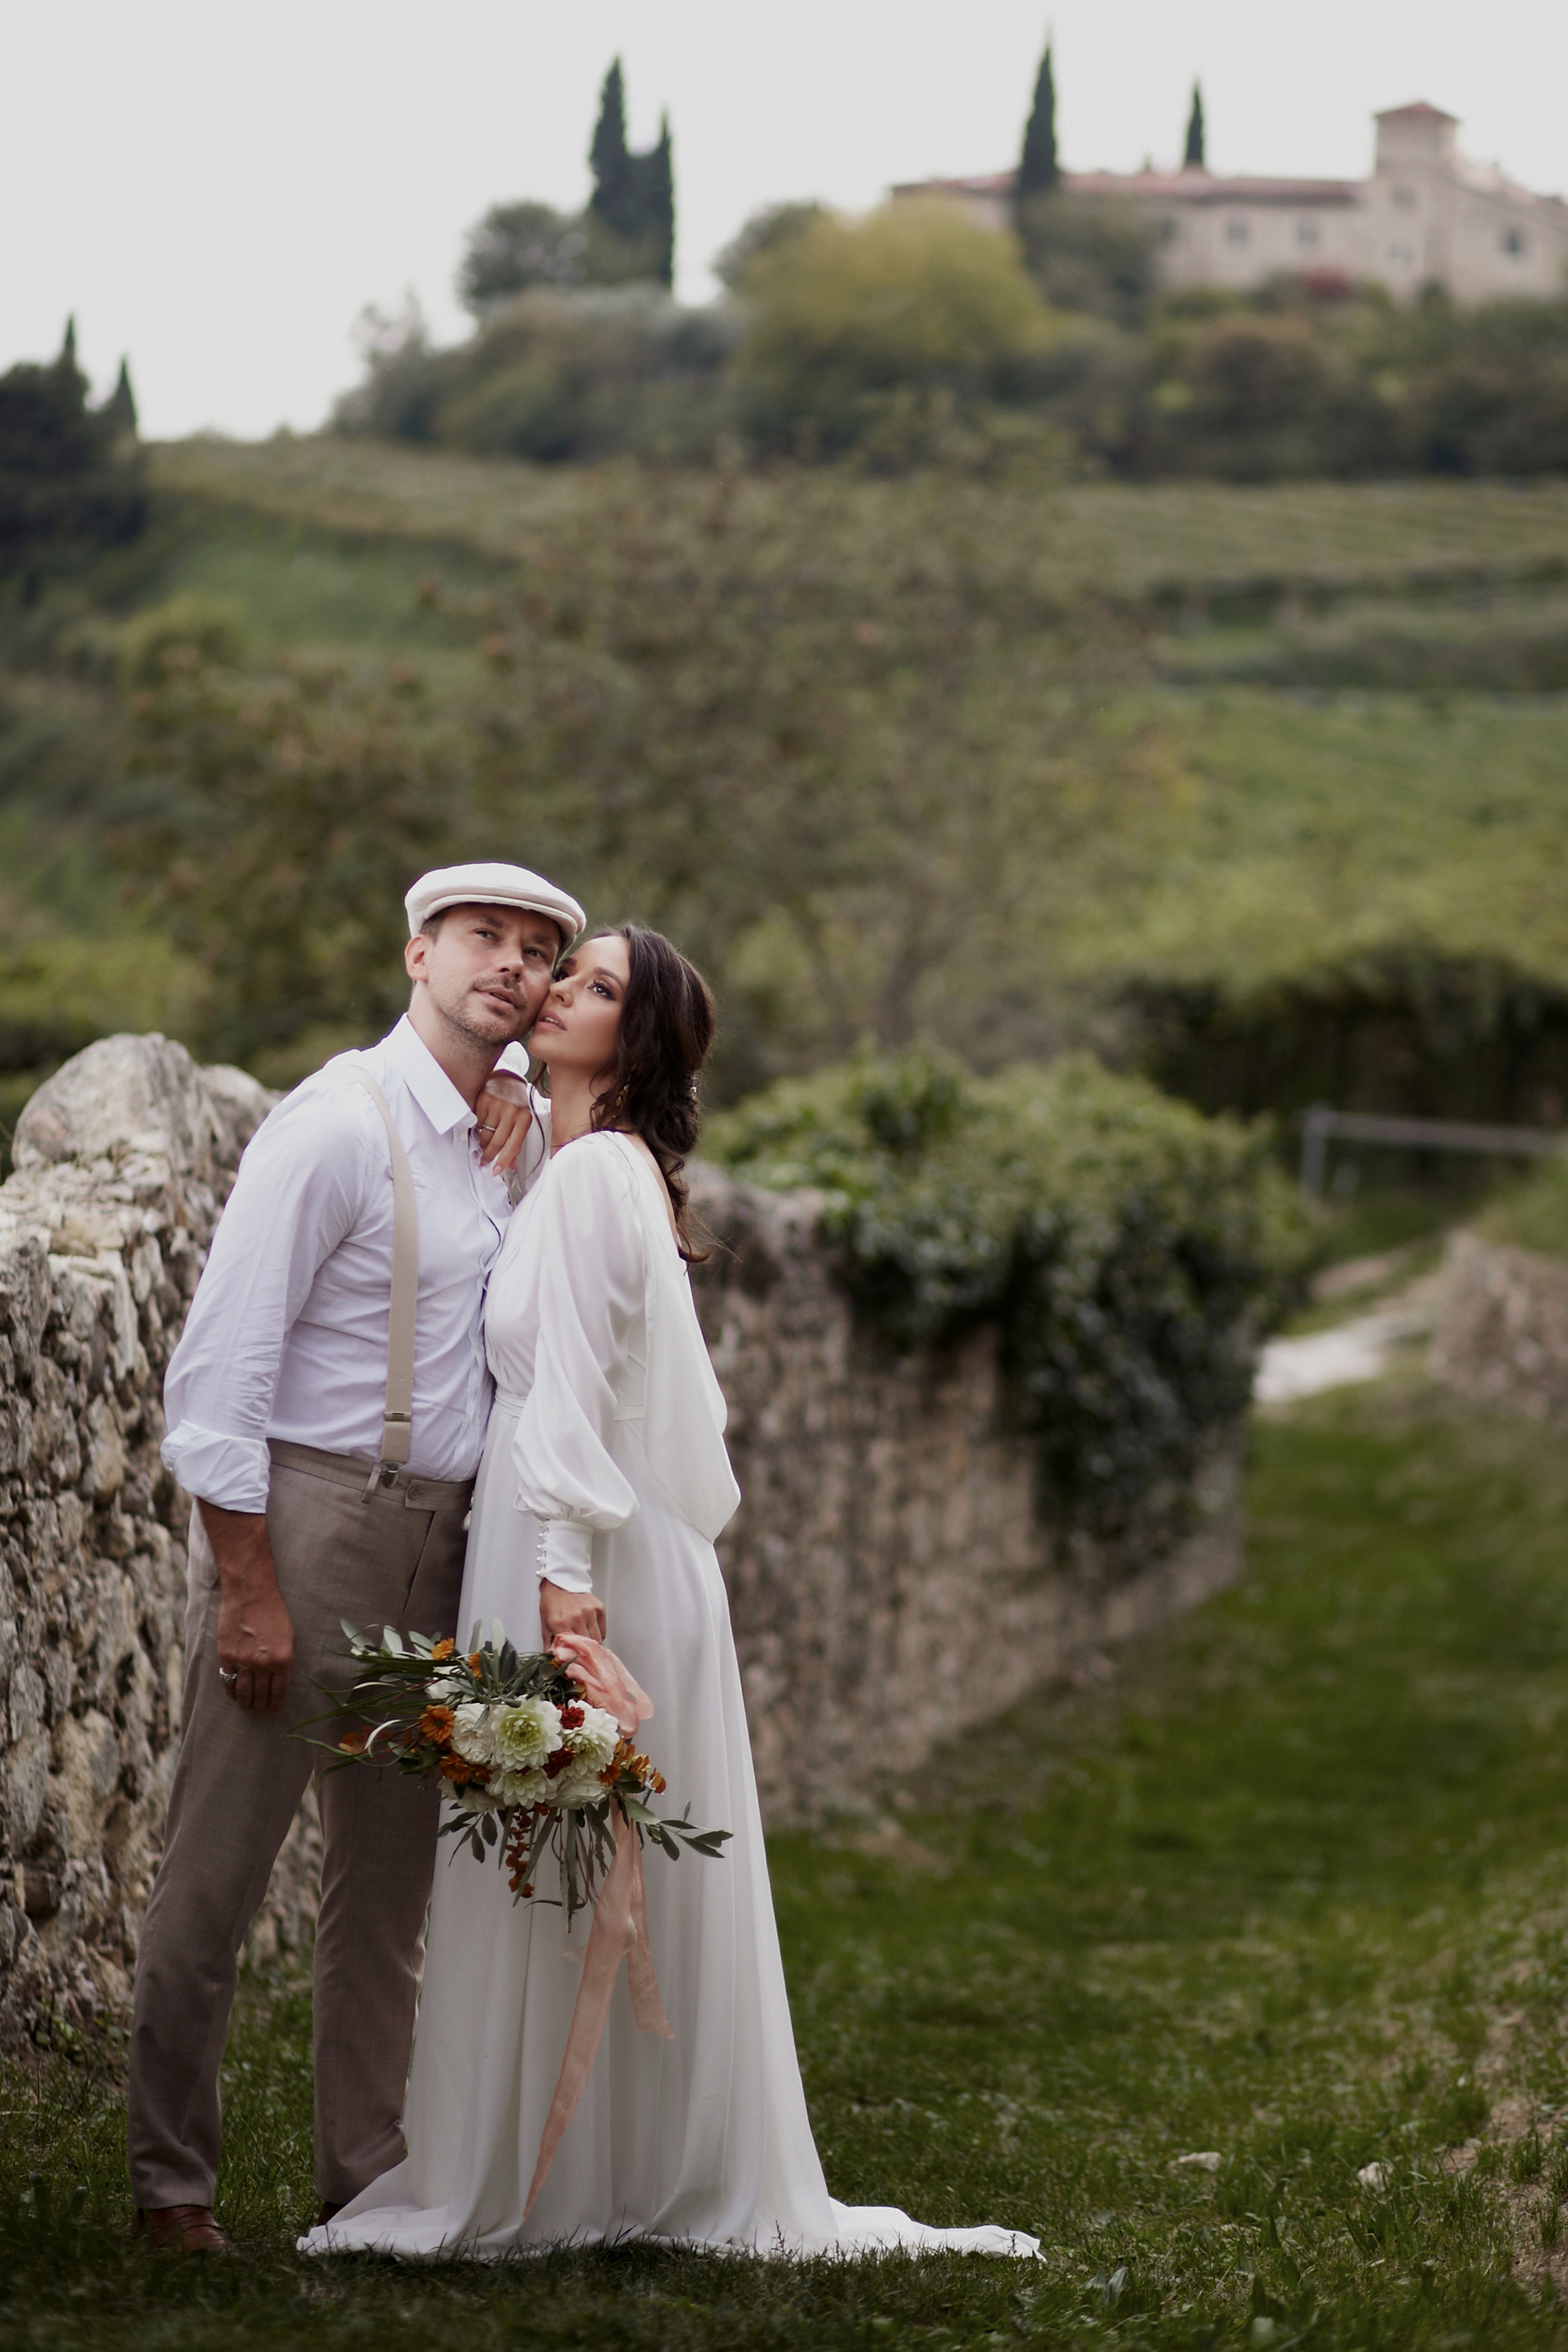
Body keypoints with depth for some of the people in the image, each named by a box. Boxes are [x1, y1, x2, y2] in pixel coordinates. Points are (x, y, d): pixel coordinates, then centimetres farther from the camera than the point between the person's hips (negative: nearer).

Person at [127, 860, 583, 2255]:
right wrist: (249, 1588, -17)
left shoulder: (524, 1133, 10)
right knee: (219, 1868, -1)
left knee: (391, 1877, 12)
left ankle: (366, 2174, 21)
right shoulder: (340, 1122, -12)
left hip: (439, 1538, 7)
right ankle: (172, 2179, 11)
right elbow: (219, 1366, -15)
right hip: (303, 1517, -7)